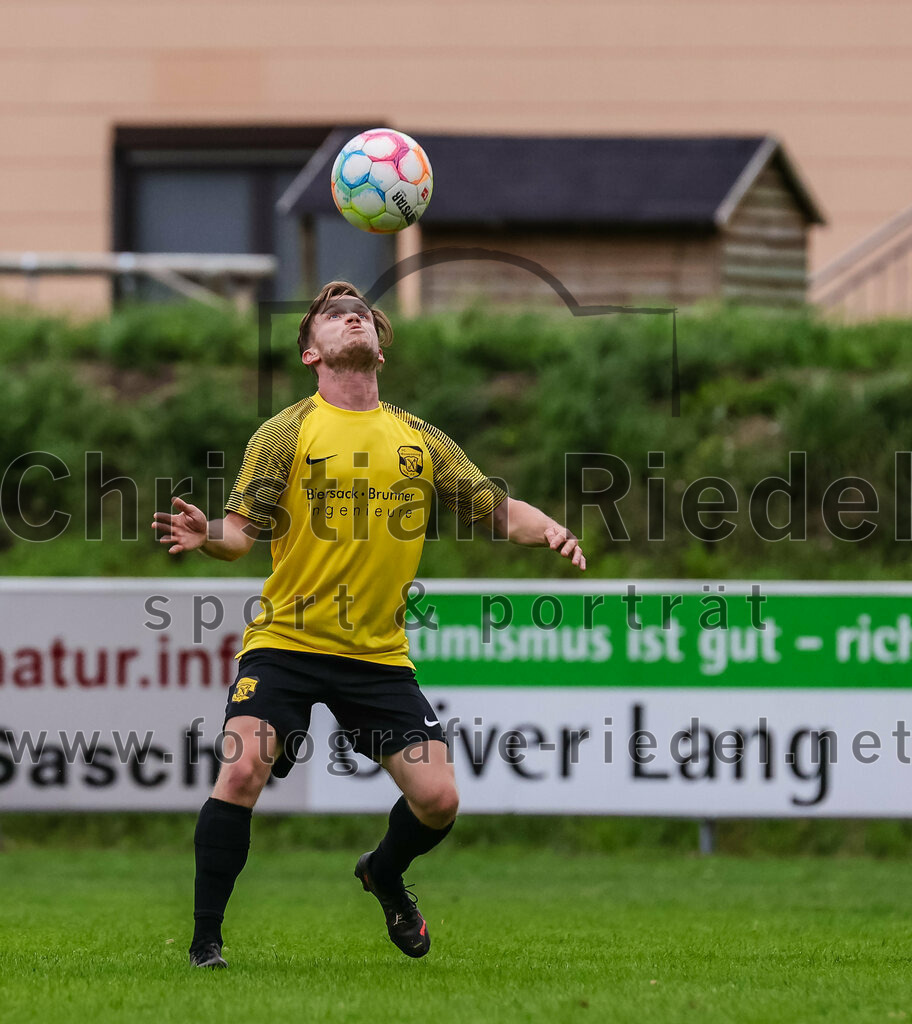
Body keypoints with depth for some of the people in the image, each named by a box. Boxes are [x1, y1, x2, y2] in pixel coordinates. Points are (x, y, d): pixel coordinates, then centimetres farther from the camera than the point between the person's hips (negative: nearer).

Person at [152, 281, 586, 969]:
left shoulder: (421, 440, 9)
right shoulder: (288, 433, 0)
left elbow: (497, 508, 9)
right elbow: (243, 530, -6)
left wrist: (549, 531, -12)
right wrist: (207, 537, -30)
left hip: (380, 653, 3)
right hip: (286, 641, -3)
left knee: (438, 800, -5)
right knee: (242, 769, -24)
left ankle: (384, 874, 31)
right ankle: (205, 942, -9)